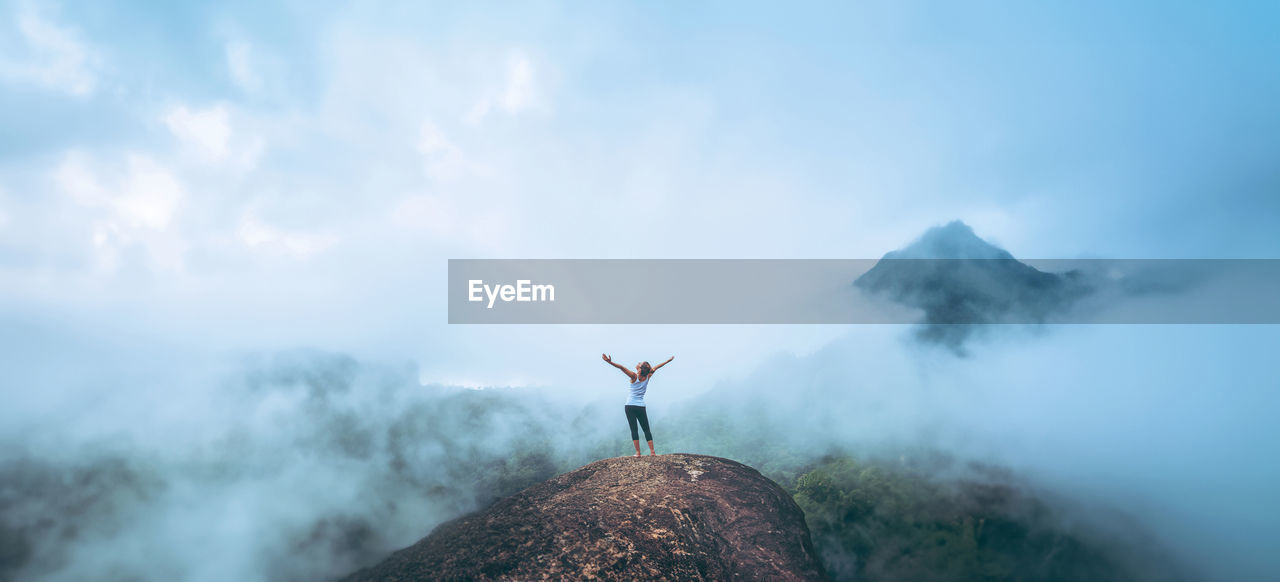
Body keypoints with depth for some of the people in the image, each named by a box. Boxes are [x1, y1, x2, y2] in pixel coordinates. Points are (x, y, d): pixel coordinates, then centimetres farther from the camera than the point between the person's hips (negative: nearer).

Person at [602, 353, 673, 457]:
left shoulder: (634, 377, -10)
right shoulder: (647, 377, 1)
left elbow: (622, 367, -21)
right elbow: (656, 367, 13)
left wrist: (610, 362, -28)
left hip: (630, 406, -3)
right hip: (641, 407, 3)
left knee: (634, 430, -1)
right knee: (646, 430, 10)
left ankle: (638, 452, -3)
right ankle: (652, 452, 8)